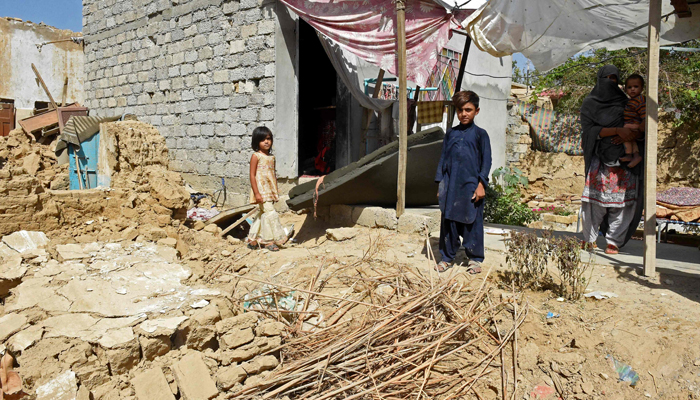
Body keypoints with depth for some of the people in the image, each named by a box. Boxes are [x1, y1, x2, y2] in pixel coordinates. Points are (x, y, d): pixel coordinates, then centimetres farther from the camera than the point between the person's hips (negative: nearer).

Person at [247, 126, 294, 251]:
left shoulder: (271, 157, 11)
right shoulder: (256, 156, -9)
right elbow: (252, 176, -13)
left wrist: (276, 192, 17)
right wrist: (257, 193, -18)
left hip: (270, 191, 7)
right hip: (261, 190, -7)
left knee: (261, 213, 13)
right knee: (270, 213, -12)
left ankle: (253, 240, 24)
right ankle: (269, 241, -4)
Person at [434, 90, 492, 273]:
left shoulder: (480, 134, 1)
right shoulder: (450, 134, 11)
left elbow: (486, 161, 0)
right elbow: (443, 159, 13)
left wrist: (481, 184, -8)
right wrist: (440, 184, 9)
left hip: (471, 185, -3)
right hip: (450, 186, 3)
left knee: (472, 223, 3)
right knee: (448, 222, 7)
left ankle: (475, 259, 17)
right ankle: (447, 257, 20)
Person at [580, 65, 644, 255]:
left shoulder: (625, 103, 13)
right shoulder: (589, 103, 7)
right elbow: (590, 129, -7)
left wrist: (627, 135, -13)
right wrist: (617, 130, -18)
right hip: (599, 159, -2)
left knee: (621, 200, -4)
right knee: (594, 197, -8)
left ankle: (613, 241, 3)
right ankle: (589, 238, 6)